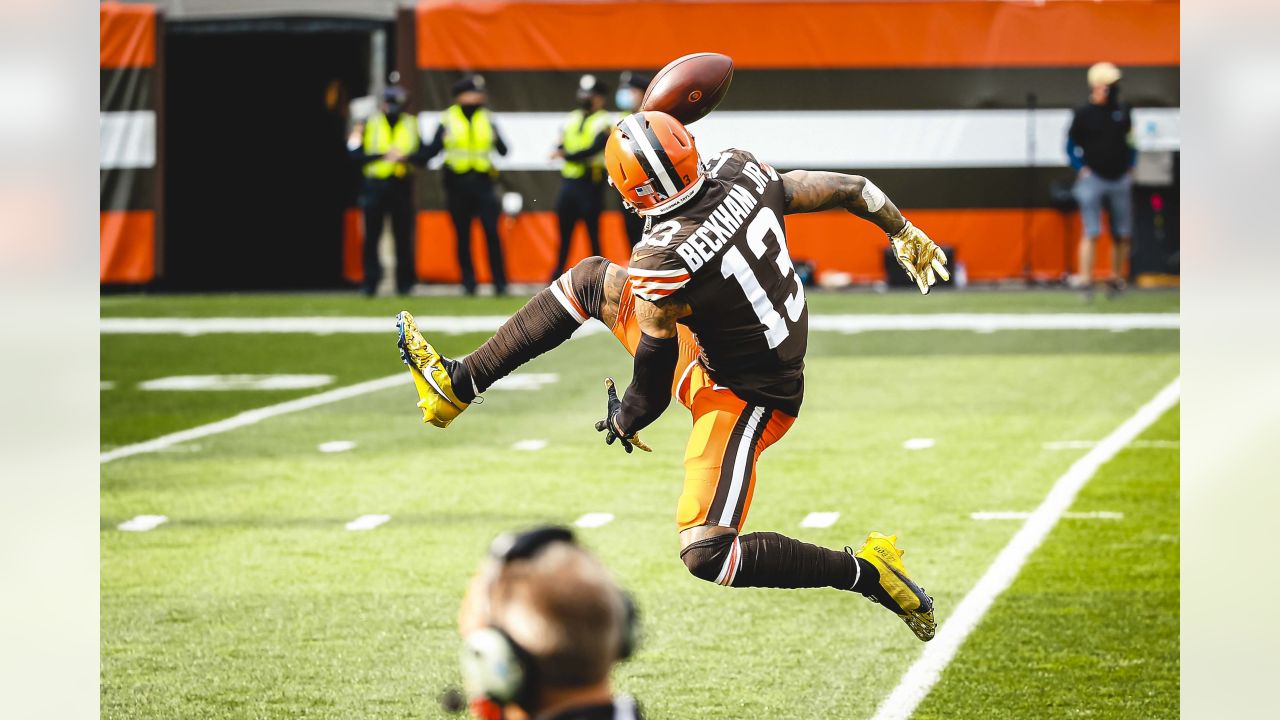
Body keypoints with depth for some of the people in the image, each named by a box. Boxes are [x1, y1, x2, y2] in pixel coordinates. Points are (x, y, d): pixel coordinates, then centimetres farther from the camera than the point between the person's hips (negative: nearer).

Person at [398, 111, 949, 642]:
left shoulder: (663, 262, -31)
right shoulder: (741, 172, -13)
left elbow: (654, 376, -18)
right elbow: (844, 190, 1)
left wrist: (625, 421, 4)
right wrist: (904, 235, 18)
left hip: (743, 400, -10)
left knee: (707, 557, -13)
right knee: (591, 280, 13)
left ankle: (868, 572, -4)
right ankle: (458, 384, 27)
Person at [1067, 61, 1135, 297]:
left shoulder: (1122, 112, 8)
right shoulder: (1083, 114, -4)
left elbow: (1130, 142, 19)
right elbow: (1071, 146, 2)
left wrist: (1130, 167, 9)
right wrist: (1082, 169, -8)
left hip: (1120, 180, 5)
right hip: (1093, 179, -5)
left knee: (1123, 234, 6)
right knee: (1091, 233, -11)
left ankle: (1116, 278, 18)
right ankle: (1085, 279, -12)